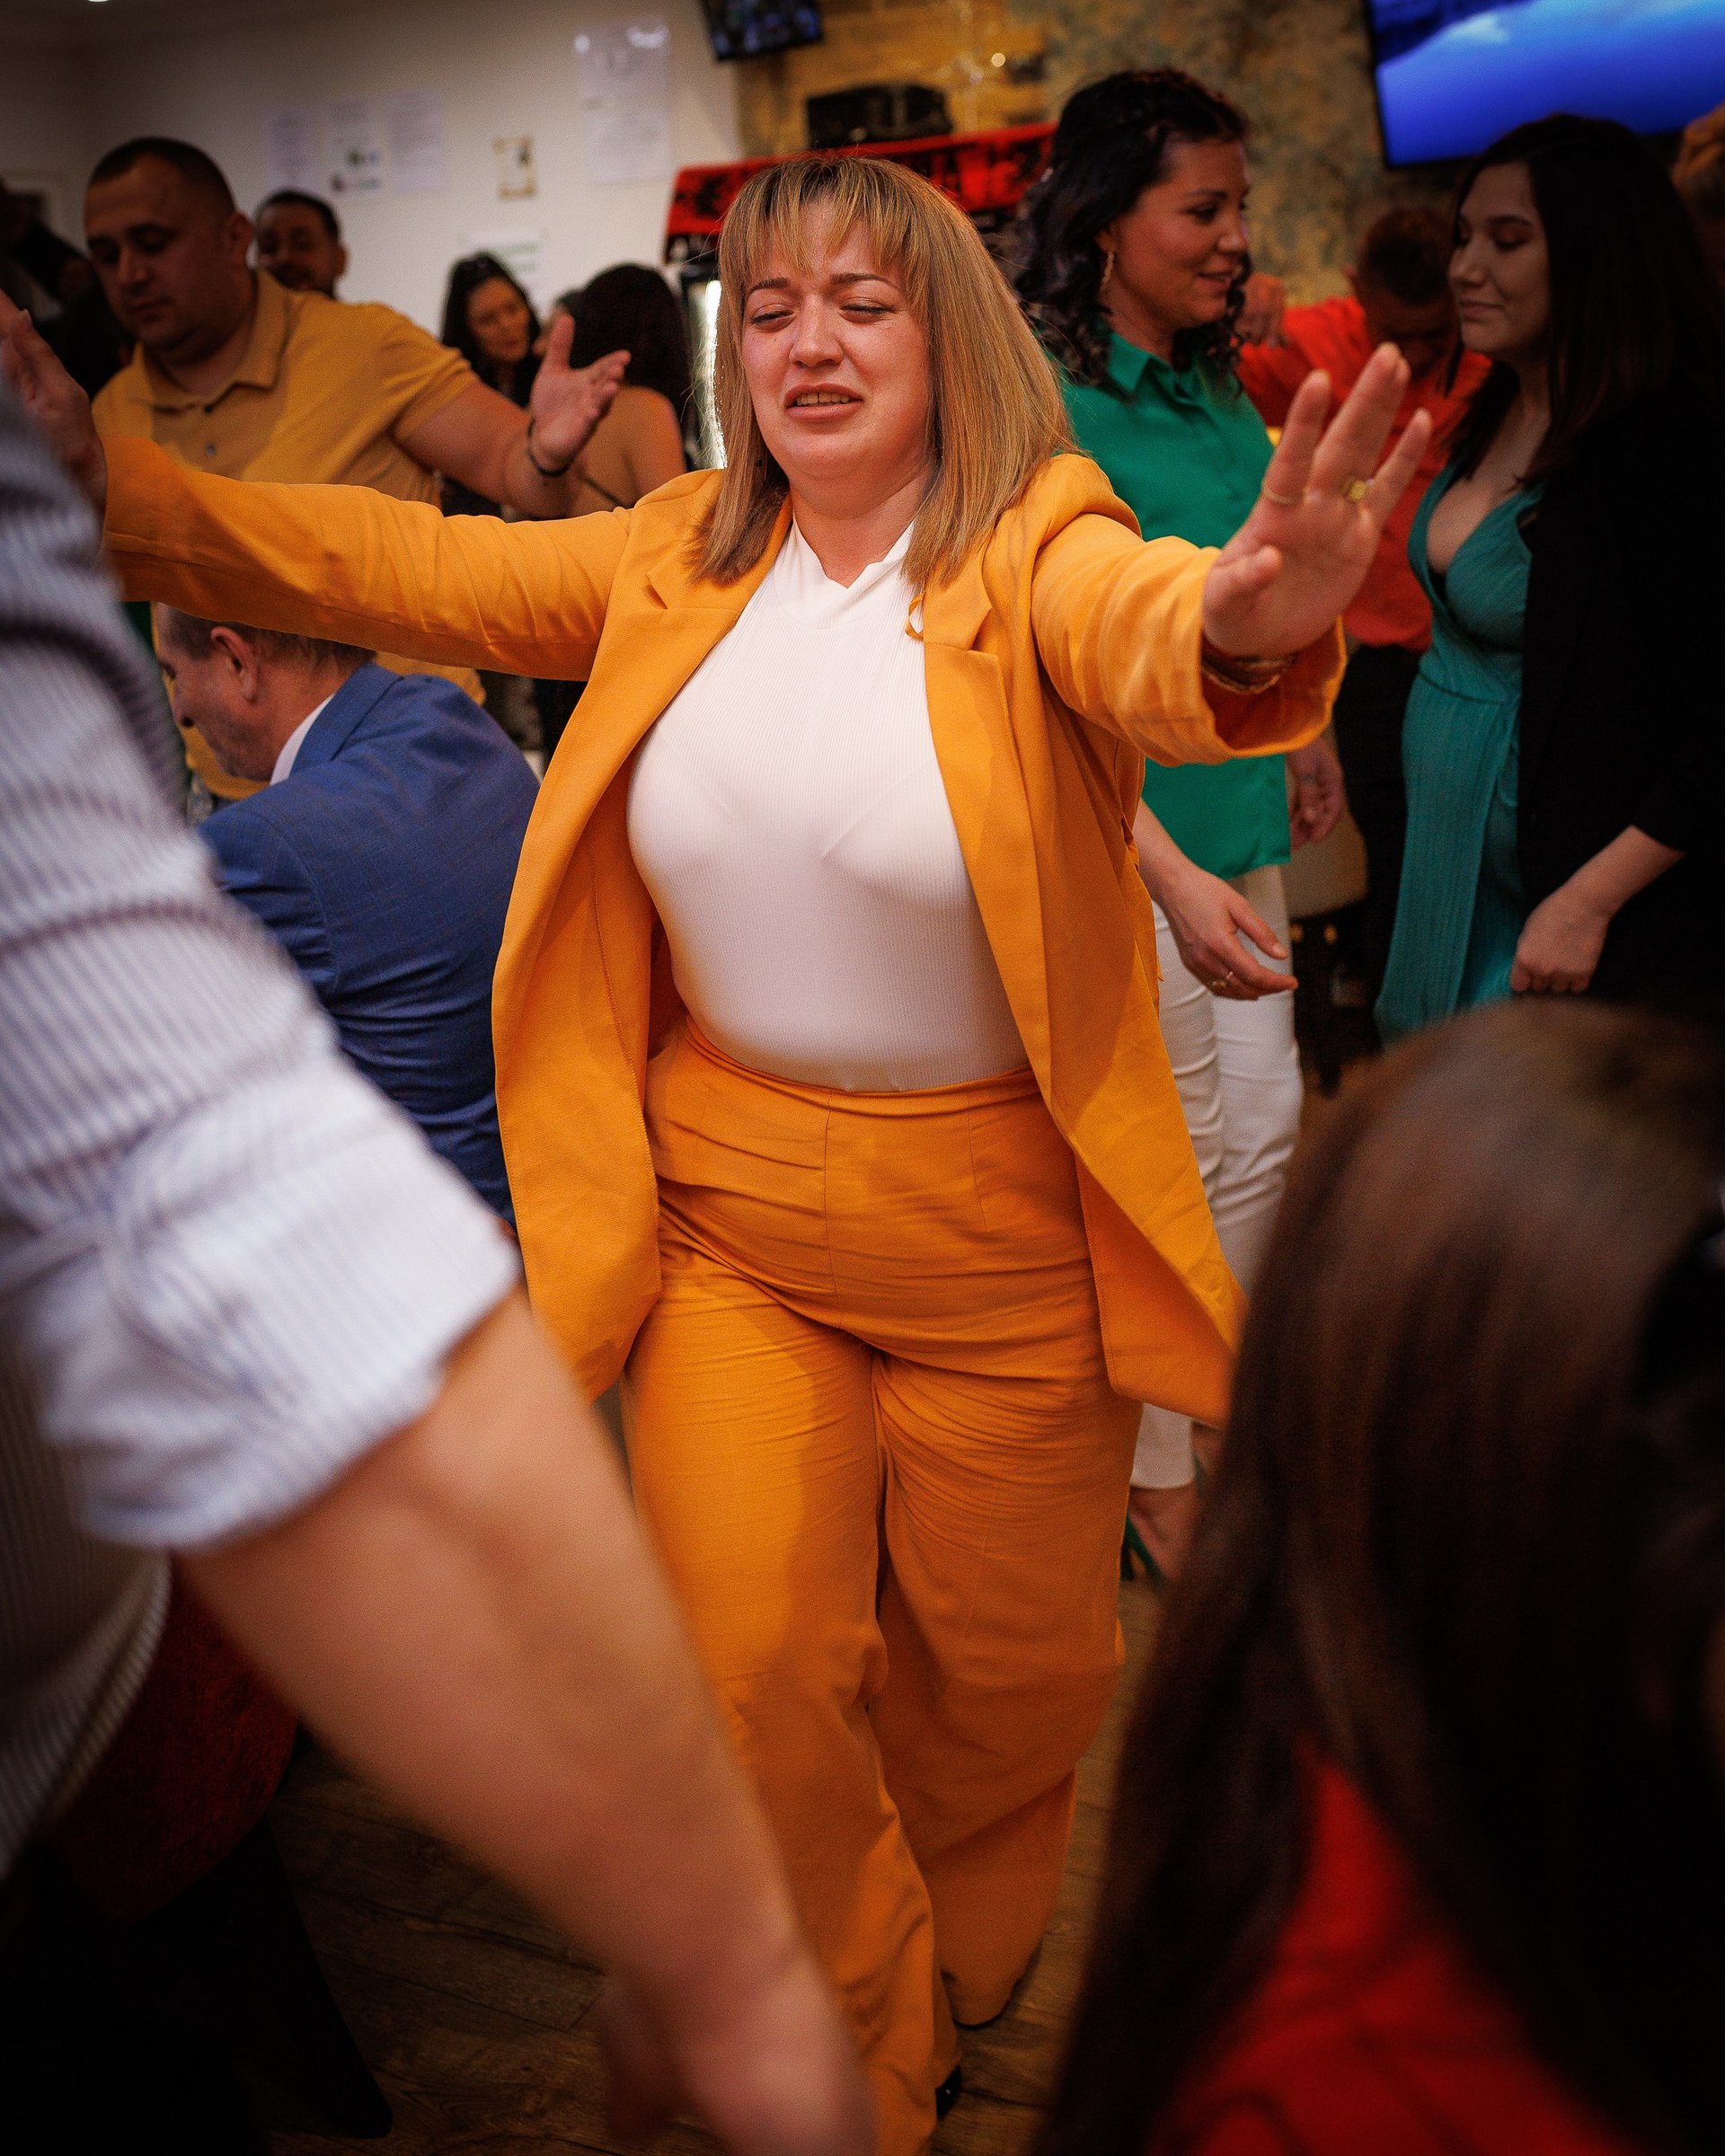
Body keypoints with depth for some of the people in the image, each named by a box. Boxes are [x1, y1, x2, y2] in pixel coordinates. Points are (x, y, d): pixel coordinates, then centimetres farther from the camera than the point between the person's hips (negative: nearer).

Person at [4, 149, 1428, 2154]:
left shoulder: (1033, 554, -13)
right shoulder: (682, 558, 1)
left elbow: (1143, 635, -35)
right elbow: (407, 565, 1)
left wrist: (1239, 630, -60)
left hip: (1000, 1225, -2)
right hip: (726, 1206, 3)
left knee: (1008, 1671, 16)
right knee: (749, 1669, 2)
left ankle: (961, 1982, 52)